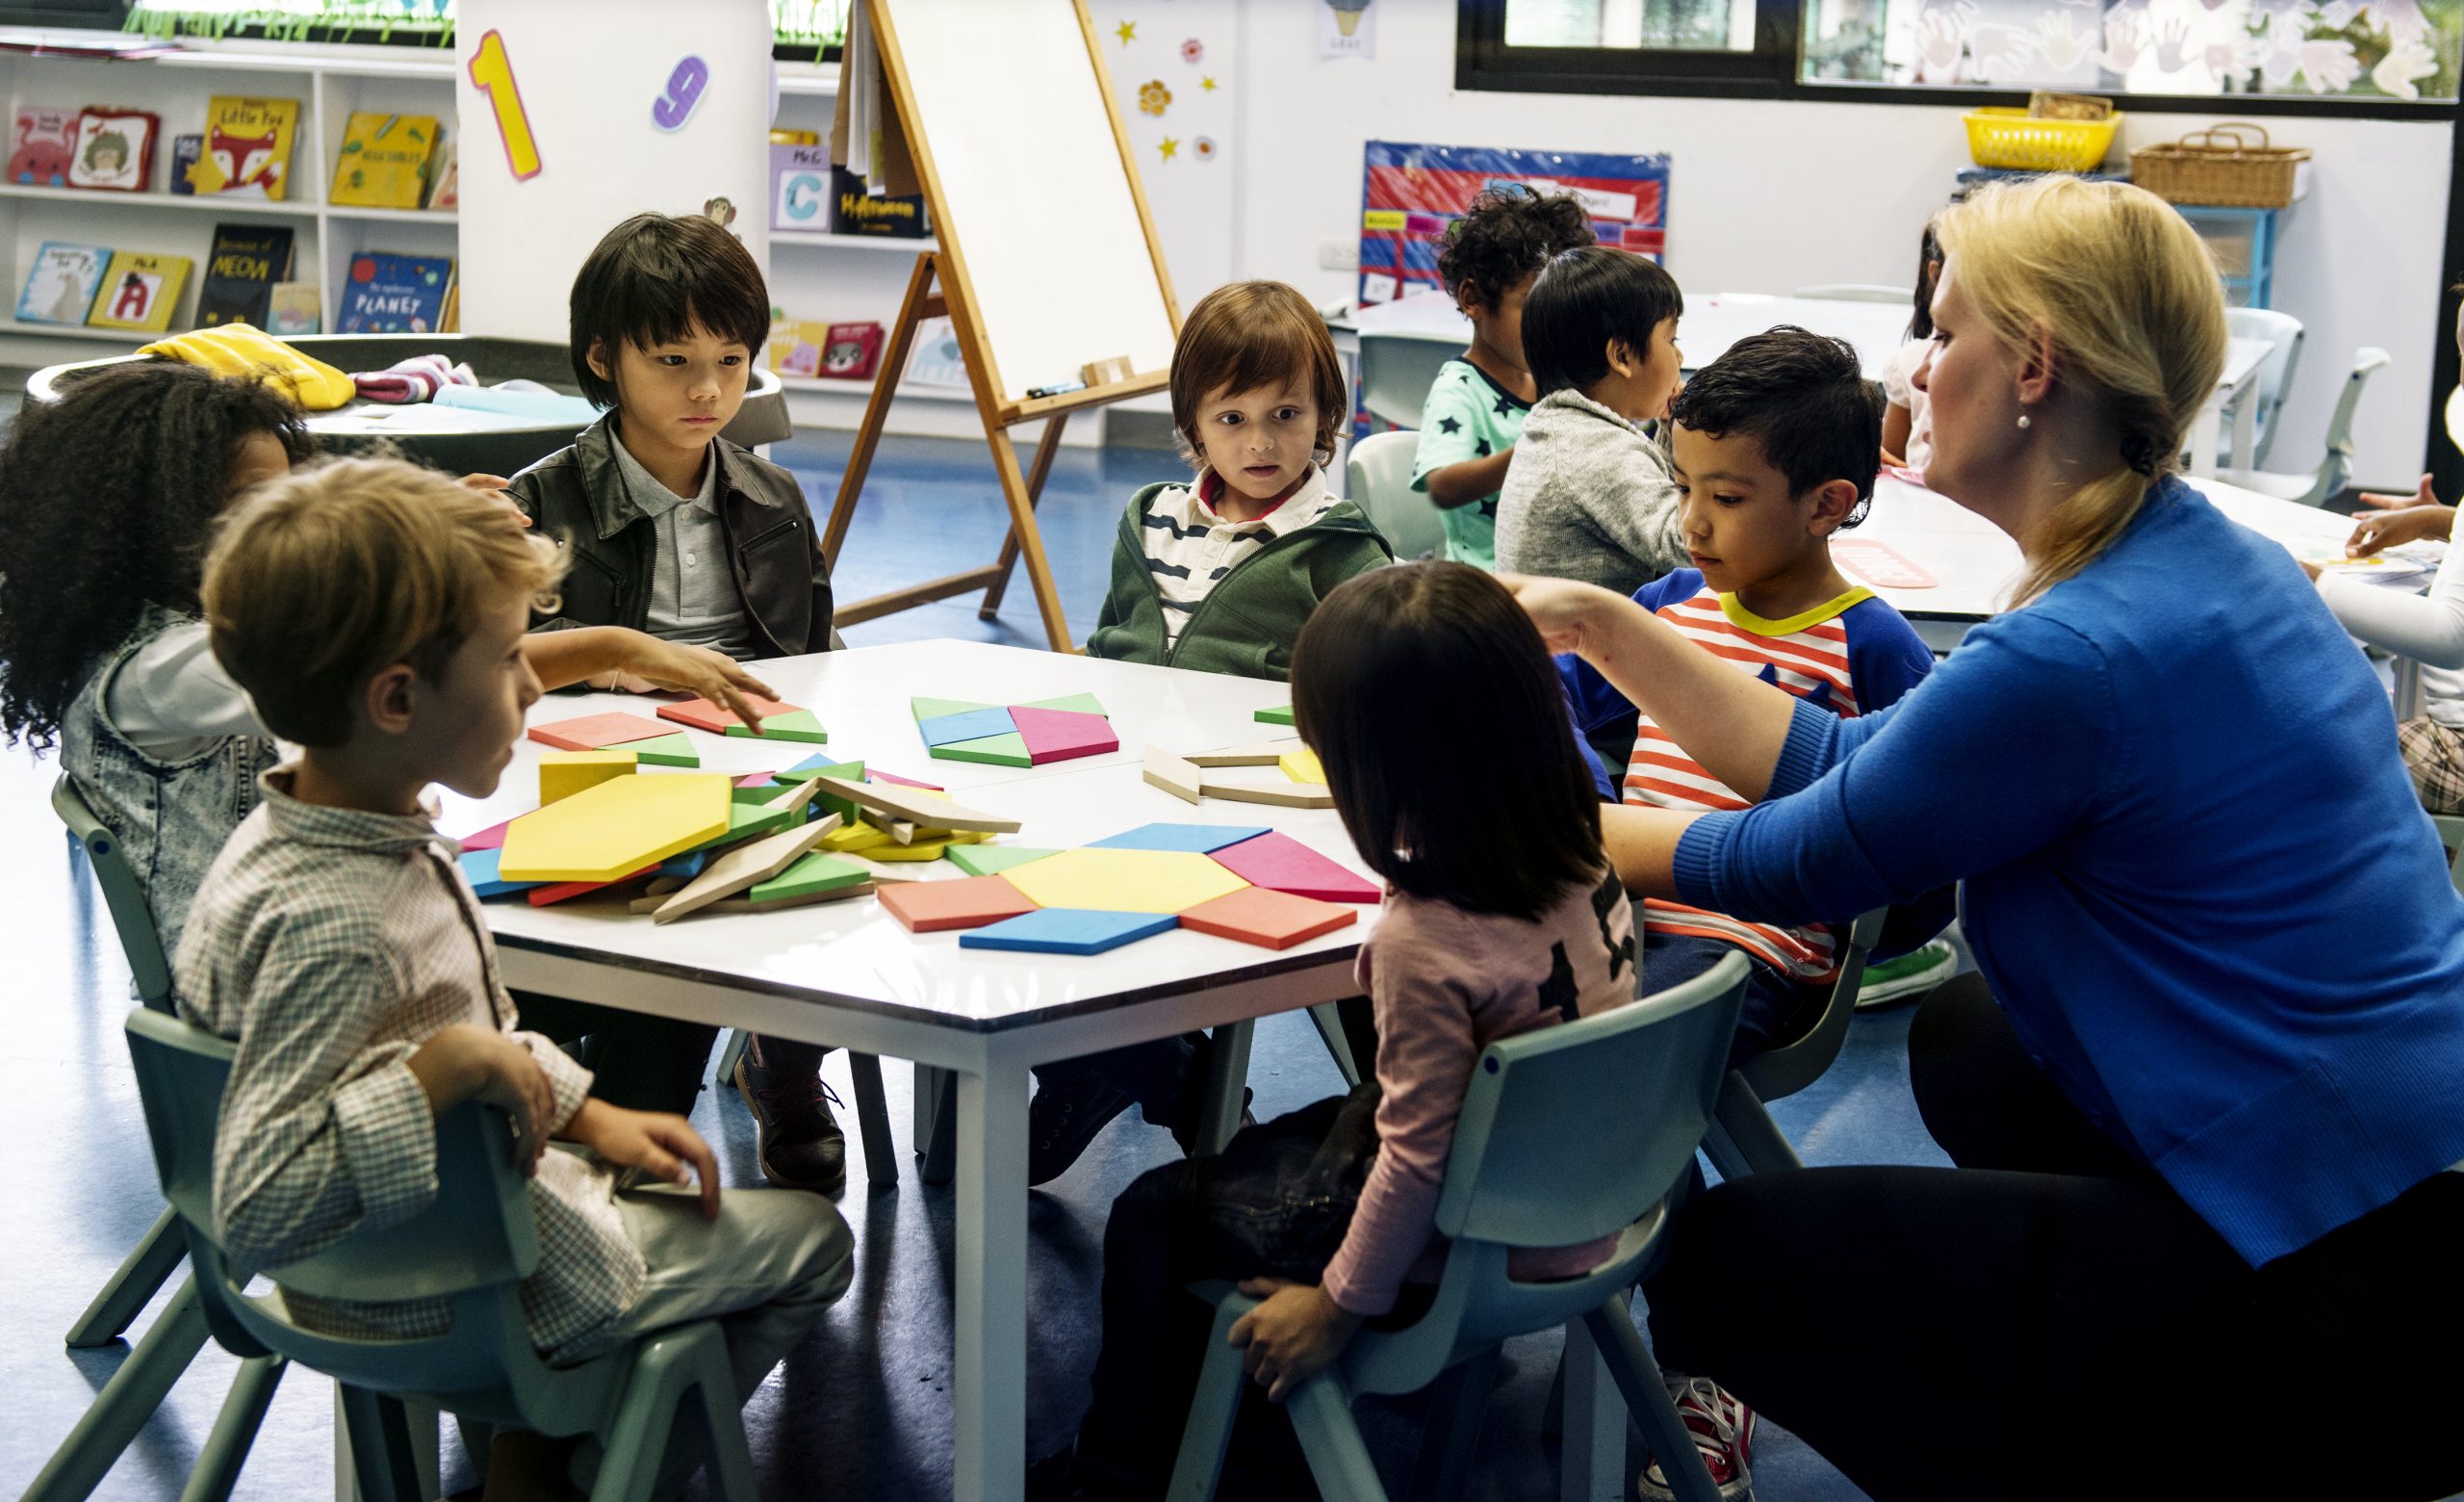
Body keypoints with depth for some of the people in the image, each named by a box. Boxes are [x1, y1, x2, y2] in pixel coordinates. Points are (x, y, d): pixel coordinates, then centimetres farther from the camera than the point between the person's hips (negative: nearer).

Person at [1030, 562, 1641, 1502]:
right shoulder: (1580, 858, -11)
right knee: (1262, 1155, 29)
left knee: (1151, 1217, 11)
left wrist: (1338, 1306, -14)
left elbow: (1417, 1159, -25)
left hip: (1469, 1254, -8)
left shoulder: (1424, 943, -33)